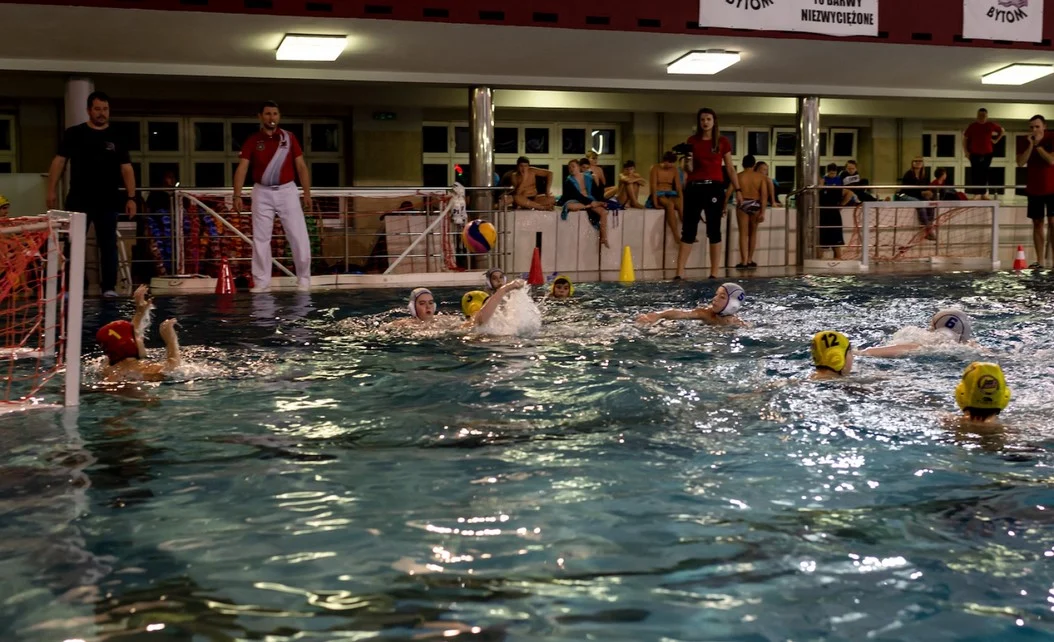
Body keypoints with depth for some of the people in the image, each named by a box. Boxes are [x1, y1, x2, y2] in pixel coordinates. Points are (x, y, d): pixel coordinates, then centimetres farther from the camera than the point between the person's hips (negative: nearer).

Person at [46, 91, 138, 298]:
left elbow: (126, 169, 3)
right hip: (79, 200, -1)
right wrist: (52, 190, -5)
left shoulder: (116, 139, 7)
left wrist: (131, 197, -6)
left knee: (108, 245, 3)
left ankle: (109, 287, 8)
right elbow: (59, 161, 3)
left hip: (108, 201, 1)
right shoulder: (74, 134, 4)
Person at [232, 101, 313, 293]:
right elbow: (242, 168, -5)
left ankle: (304, 279, 8)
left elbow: (301, 166, 3)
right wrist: (237, 195, -16)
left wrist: (307, 193, -4)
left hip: (286, 191, 0)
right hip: (262, 192, 0)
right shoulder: (252, 141, 1)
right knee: (260, 239, 1)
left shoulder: (289, 138, 4)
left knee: (299, 237, -3)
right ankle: (261, 282, 6)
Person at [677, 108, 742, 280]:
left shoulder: (723, 142, 6)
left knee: (714, 230, 1)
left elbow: (730, 168, 7)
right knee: (688, 231, -1)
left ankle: (714, 274, 4)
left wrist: (738, 190, 3)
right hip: (694, 187, 1)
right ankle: (679, 273, -3)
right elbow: (689, 169, 12)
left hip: (714, 187, -1)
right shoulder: (692, 141, 9)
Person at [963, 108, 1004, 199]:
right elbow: (965, 138, 4)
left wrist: (996, 140, 6)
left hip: (987, 153, 1)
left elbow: (1002, 131, 16)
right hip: (974, 154, -1)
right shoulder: (972, 126, -3)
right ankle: (976, 193, 1)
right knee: (975, 173, -4)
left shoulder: (991, 125, -1)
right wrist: (966, 151, -1)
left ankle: (984, 193, 12)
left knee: (984, 173, 5)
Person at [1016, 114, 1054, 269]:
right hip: (1034, 189, 4)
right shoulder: (1024, 142, 0)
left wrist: (1038, 145, -21)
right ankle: (1039, 261, 6)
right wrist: (1030, 145, -19)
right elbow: (1020, 163, -11)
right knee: (1037, 223, 4)